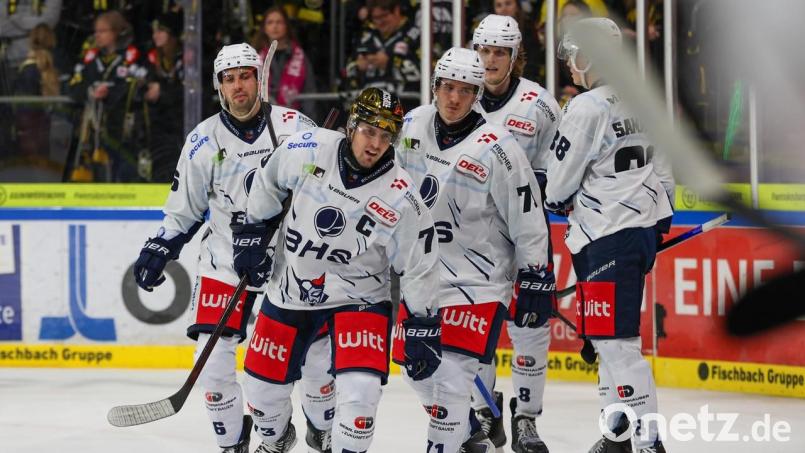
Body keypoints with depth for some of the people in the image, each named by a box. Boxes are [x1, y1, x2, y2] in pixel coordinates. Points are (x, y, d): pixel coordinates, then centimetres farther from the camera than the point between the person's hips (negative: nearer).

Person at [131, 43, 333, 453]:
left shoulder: (295, 127, -6)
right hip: (225, 264, 1)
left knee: (317, 353, 3)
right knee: (213, 360, -7)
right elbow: (184, 208, 9)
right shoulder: (204, 140, 0)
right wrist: (159, 249, 0)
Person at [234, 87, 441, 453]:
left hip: (359, 296, -2)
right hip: (290, 289, 2)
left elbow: (418, 268, -9)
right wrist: (251, 235, 7)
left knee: (360, 389, -21)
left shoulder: (401, 199, -19)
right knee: (263, 382, 13)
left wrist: (422, 327, -7)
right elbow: (269, 183, 6)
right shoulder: (307, 150, -15)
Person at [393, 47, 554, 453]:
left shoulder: (497, 149, -18)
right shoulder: (413, 125, -1)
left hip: (476, 277, -7)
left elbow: (528, 218, -12)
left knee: (452, 370, -15)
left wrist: (536, 277, -11)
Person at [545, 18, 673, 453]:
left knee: (615, 339, -10)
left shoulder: (587, 108, -15)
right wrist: (659, 219, 28)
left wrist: (555, 200, 13)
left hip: (609, 236, -10)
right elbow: (662, 170, 19)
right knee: (608, 335, 17)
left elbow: (559, 184, -8)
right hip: (643, 227, 10)